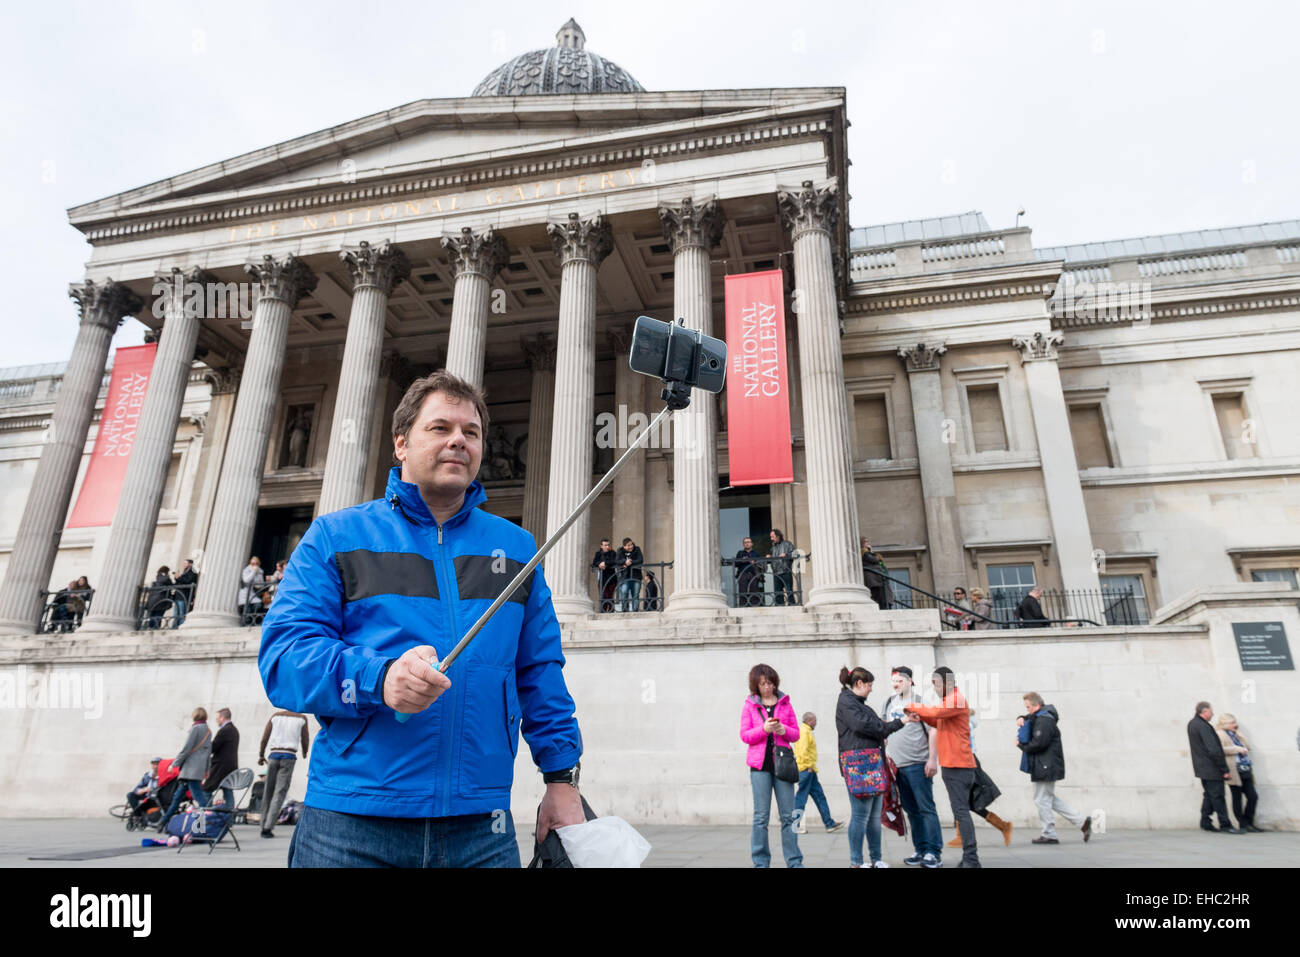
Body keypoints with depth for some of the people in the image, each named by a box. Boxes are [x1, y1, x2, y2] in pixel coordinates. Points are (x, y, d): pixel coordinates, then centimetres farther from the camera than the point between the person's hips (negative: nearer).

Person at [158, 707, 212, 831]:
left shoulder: (196, 728, -10)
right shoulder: (208, 730, 15)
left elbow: (186, 748, -13)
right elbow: (209, 750, 18)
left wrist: (174, 764, -4)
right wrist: (207, 769, 22)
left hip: (191, 768, -9)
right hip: (200, 768, 9)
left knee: (198, 795, -11)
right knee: (178, 795, 18)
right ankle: (164, 821, 27)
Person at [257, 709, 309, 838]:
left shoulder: (275, 716, 9)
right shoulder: (302, 718, 3)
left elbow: (264, 739, 6)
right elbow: (305, 741, 8)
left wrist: (261, 756, 20)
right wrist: (304, 754, 27)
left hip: (274, 755, 2)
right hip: (289, 756, -2)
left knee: (268, 791, 11)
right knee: (280, 793, -2)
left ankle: (264, 826, 14)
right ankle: (268, 827, -9)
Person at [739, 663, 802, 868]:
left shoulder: (785, 703, 10)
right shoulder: (749, 705, 5)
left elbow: (796, 734, 12)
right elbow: (744, 735, 0)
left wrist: (784, 730, -10)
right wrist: (764, 729, -16)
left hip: (782, 763, 2)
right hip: (760, 764, -2)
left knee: (788, 815, 2)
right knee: (761, 816, 0)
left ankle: (794, 861, 10)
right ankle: (761, 862, 8)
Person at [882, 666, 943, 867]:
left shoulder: (920, 701, -5)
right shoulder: (889, 702, 12)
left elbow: (933, 731, -9)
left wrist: (932, 760, -13)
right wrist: (886, 753, 13)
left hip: (917, 764, -6)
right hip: (897, 764, 6)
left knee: (926, 808, -4)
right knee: (911, 809, 11)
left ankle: (934, 852, 2)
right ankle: (921, 849, 19)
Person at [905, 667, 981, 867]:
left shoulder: (956, 700, -11)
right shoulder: (950, 700, 22)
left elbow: (936, 711, -25)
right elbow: (939, 722, 22)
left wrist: (912, 707, -13)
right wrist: (920, 715, 7)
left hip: (957, 766, -10)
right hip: (953, 765, 10)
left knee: (961, 811, -11)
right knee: (961, 810, 11)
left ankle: (971, 859, -11)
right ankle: (969, 858, 16)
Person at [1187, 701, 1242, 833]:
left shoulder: (1192, 724, 10)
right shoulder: (1203, 727, -21)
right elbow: (1214, 750, -23)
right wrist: (1225, 770, -17)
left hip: (1202, 768, 9)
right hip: (1211, 768, -9)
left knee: (1209, 795, 15)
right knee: (1218, 797, -2)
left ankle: (1205, 823, 19)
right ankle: (1225, 825, 4)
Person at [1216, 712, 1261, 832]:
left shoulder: (1235, 734, 21)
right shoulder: (1220, 735, -5)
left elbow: (1248, 747, 15)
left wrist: (1239, 734, 8)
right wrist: (1237, 749, -17)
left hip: (1246, 771, 7)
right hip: (1234, 772, -7)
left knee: (1253, 796, 4)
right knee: (1237, 799, 1)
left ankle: (1248, 823, 18)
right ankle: (1243, 824, 10)